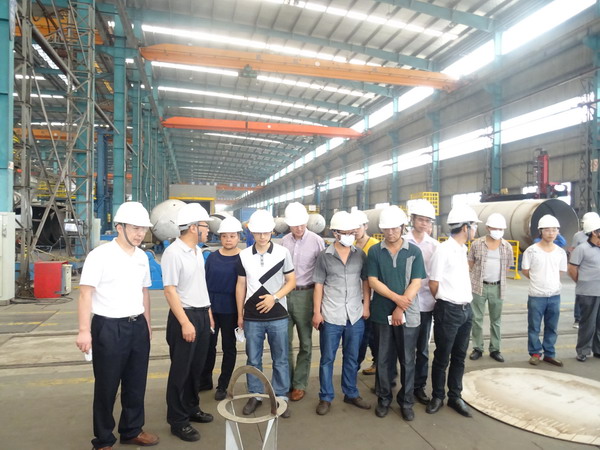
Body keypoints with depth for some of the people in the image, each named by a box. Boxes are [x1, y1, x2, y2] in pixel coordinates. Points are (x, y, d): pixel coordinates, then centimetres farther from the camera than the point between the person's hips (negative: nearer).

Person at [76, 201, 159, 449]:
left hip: (137, 326, 6)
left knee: (136, 383, 16)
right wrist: (84, 331, -18)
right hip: (108, 327, -6)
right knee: (106, 386, 10)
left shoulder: (142, 257, 7)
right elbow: (85, 293, -14)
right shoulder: (100, 255, -12)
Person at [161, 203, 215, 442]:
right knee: (181, 370, 5)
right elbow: (170, 291, -19)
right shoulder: (173, 253, -17)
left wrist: (208, 312, 16)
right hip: (185, 315, -8)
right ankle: (178, 421, 18)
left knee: (197, 367, 18)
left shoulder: (197, 251, 9)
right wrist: (185, 322, -20)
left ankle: (191, 408, 35)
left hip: (202, 314, 8)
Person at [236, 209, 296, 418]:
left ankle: (281, 397, 23)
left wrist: (275, 297, -15)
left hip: (278, 317, -1)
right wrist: (239, 315, 8)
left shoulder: (283, 252, -5)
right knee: (253, 359, 12)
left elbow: (291, 281, 0)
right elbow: (240, 286, 6)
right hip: (252, 318, 2)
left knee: (280, 359, 9)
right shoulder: (244, 255, 1)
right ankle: (255, 396, 28)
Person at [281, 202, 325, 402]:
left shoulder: (317, 241, -6)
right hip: (285, 294, 3)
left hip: (305, 294, -3)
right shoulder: (284, 241, 3)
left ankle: (299, 384, 23)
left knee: (305, 343, 9)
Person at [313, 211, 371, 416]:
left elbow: (365, 281, 8)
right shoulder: (324, 256, -4)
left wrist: (366, 305, 3)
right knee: (327, 358, 9)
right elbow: (319, 285, -2)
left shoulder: (360, 255, 1)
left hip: (355, 315, 2)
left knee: (352, 358, 16)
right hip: (331, 316, -2)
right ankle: (325, 397, 23)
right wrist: (316, 312, -5)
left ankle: (351, 394, 33)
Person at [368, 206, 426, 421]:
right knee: (383, 359, 11)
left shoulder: (414, 251, -2)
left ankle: (406, 401, 25)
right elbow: (373, 281, -6)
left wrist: (400, 309, -13)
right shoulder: (374, 251, -1)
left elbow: (416, 283, -6)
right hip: (382, 313, 1)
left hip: (408, 314, 0)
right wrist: (396, 298, -17)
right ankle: (383, 398, 26)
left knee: (407, 360, 9)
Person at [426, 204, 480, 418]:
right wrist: (446, 304, 3)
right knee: (442, 358, 6)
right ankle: (437, 396, 23)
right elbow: (433, 284, -11)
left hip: (466, 310, 7)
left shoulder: (462, 249, 9)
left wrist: (465, 304, 12)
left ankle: (455, 396, 29)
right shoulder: (443, 250, -16)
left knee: (459, 357, 15)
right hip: (448, 311, -7)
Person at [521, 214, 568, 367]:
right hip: (536, 296, -3)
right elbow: (525, 271, 0)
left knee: (552, 328, 12)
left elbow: (560, 272, 14)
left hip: (555, 295, 3)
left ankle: (549, 354, 25)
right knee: (534, 327, 5)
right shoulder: (531, 250, -8)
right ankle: (535, 353, 20)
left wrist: (548, 279, 5)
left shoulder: (561, 252, 3)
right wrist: (538, 280, 4)